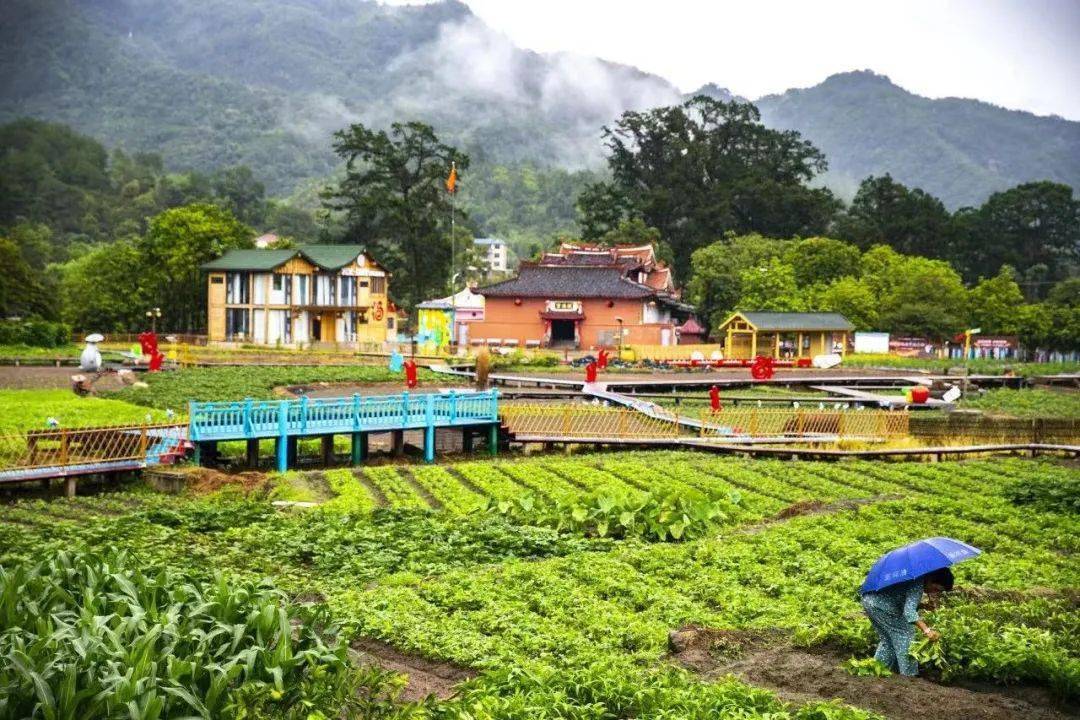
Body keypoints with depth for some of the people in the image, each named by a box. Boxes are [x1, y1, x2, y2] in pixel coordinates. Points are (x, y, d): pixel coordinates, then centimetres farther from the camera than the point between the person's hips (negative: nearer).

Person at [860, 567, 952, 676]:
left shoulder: (918, 581, 9)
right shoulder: (918, 584, -22)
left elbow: (906, 605, 17)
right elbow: (909, 612, -32)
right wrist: (926, 630, -39)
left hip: (870, 599, 10)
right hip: (880, 604, -10)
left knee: (887, 638, 22)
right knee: (905, 633, -4)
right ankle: (909, 674, 0)